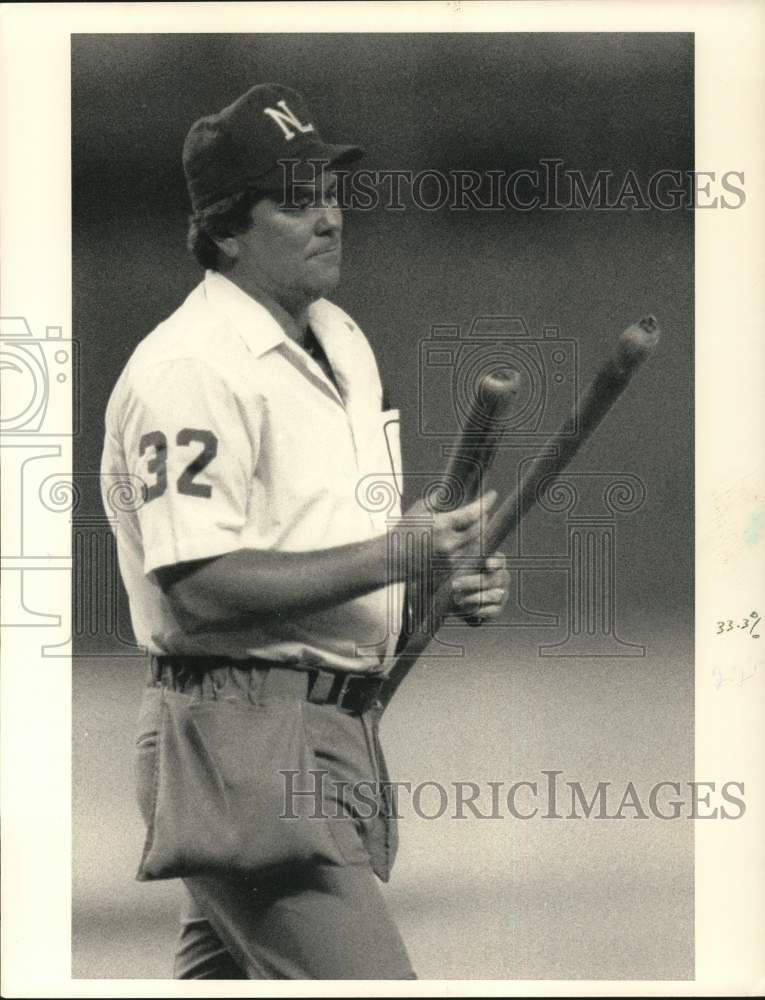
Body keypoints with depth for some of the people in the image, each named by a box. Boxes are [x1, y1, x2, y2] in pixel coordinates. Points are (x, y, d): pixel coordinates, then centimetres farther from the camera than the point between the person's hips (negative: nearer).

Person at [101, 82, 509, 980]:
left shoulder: (341, 339, 16)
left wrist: (452, 581, 6)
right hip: (241, 739, -10)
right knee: (365, 981, -17)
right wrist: (389, 556, -21)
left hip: (337, 729, 10)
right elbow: (199, 586, -22)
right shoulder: (189, 368, -14)